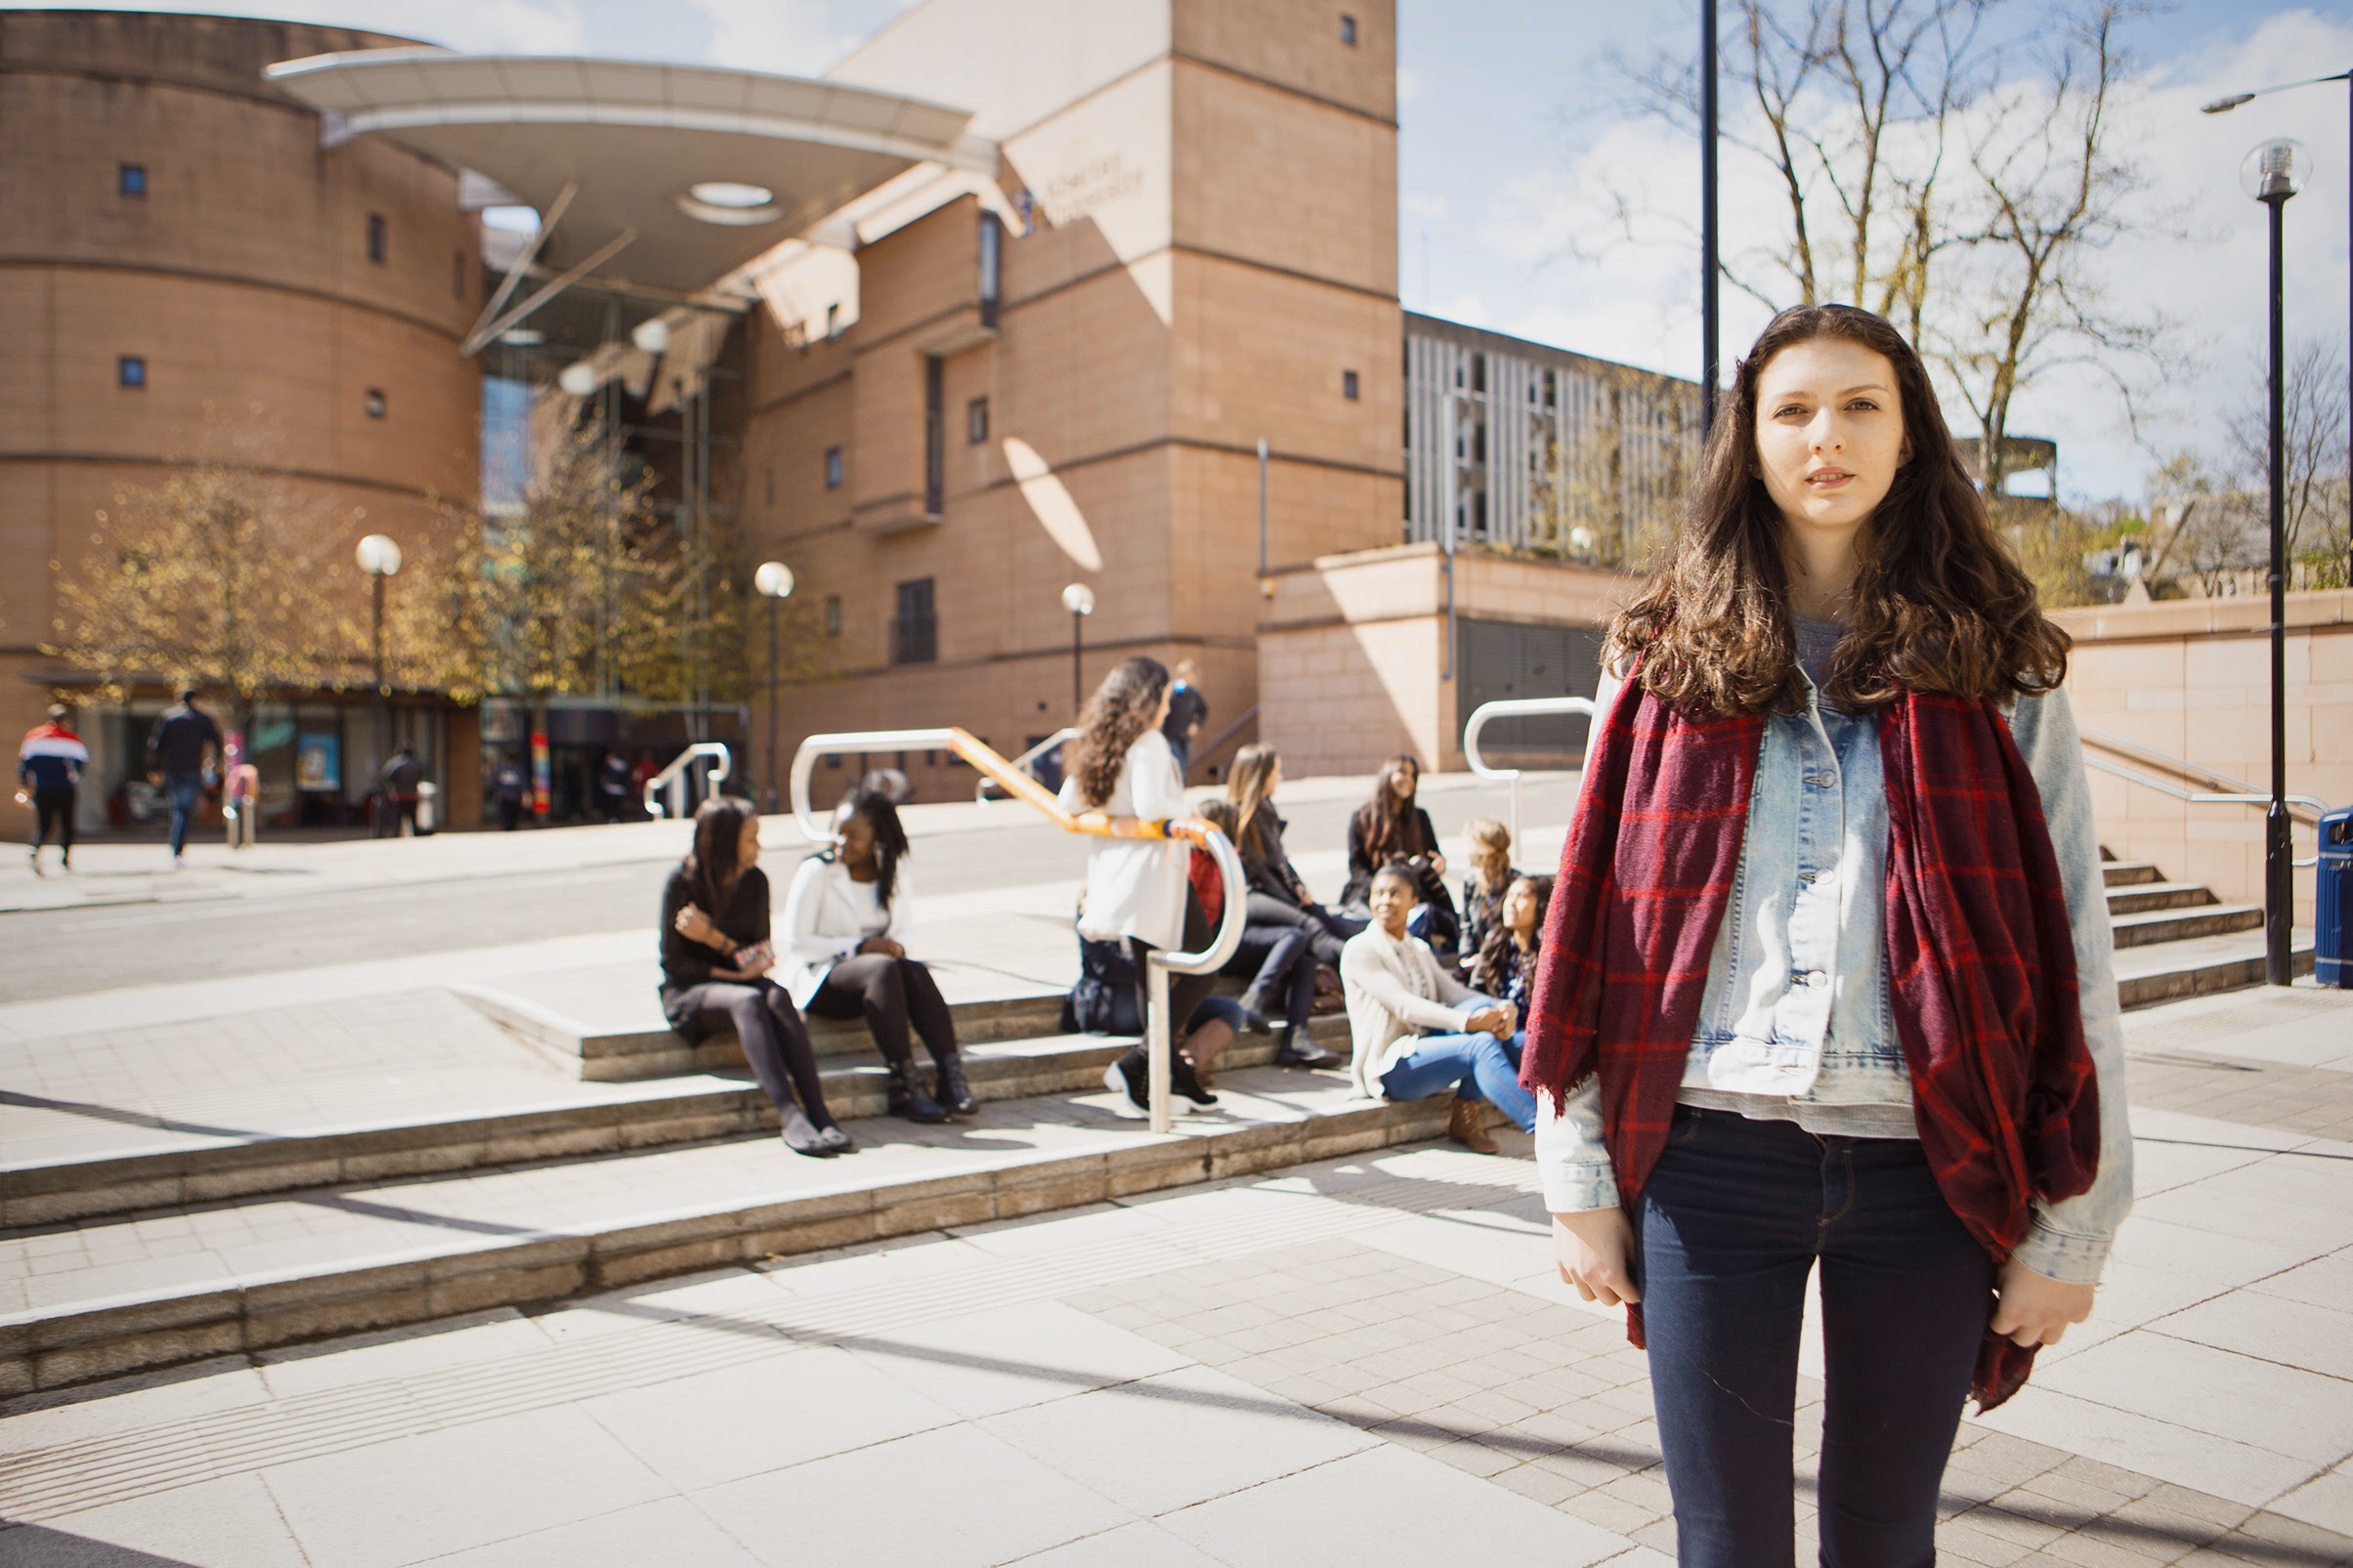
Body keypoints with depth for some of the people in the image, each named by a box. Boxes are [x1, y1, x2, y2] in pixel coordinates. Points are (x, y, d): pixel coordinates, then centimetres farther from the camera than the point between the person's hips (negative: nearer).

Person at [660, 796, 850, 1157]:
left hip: (742, 981, 4)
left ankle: (820, 1114, -43)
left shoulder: (755, 880, 3)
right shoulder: (682, 880, -9)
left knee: (778, 998, -31)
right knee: (747, 1001, -36)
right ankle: (790, 1118, -46)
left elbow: (761, 949, 4)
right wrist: (735, 974, -20)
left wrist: (712, 935, -15)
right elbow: (674, 961, -8)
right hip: (689, 992, -3)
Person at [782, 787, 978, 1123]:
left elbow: (900, 930, 17)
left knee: (915, 970, -30)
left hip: (875, 972, 4)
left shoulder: (893, 871, 8)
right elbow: (795, 943, -10)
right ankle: (905, 1085, -40)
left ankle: (950, 1075, -39)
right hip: (819, 981, -4)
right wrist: (858, 947, -20)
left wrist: (895, 947, -8)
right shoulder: (816, 871, -6)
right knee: (883, 969, -36)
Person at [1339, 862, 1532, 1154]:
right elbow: (1404, 1006, -19)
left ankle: (1467, 1115, -17)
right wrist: (1467, 1021, -31)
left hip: (1423, 1048, 7)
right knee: (1482, 1044, -28)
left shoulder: (1420, 949, 17)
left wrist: (1500, 1009, -19)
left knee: (1484, 1005, -19)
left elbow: (1452, 991, 3)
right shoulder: (1359, 950, -7)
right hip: (1387, 1068, -7)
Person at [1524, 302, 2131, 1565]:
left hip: (1926, 1165, 1)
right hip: (1708, 1155, 0)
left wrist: (2073, 1223, -2)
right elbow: (1590, 928, 3)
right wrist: (1578, 1178, 1)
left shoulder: (1995, 671, 4)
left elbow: (2074, 951, 2)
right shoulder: (1669, 660, 5)